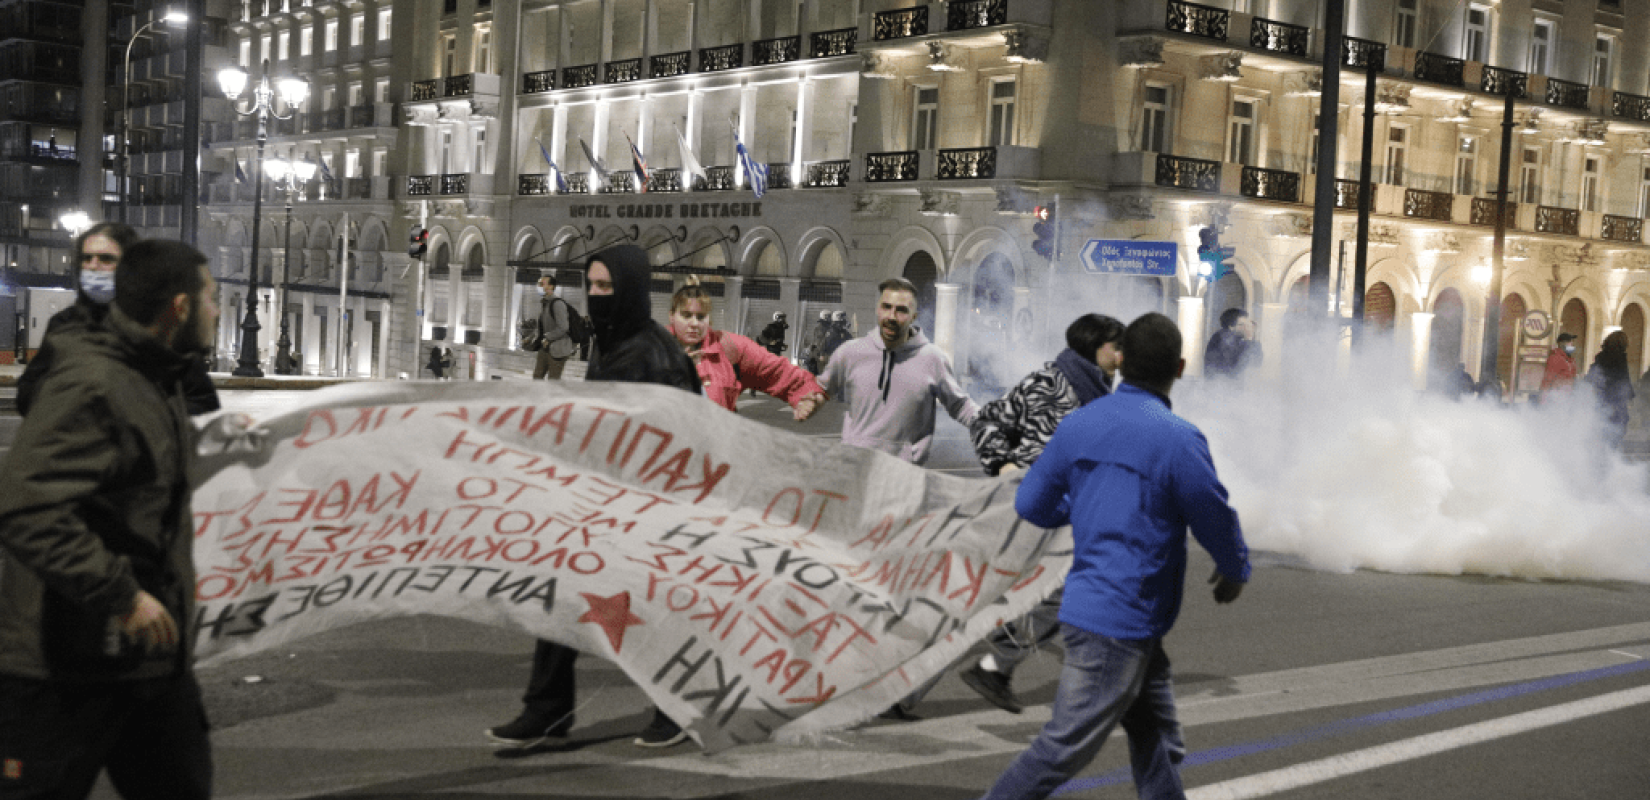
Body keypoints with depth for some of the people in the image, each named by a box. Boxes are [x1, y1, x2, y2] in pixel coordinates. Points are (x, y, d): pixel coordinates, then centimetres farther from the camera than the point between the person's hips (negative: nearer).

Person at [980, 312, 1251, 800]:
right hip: (1121, 624, -8)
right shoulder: (1178, 439, -17)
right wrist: (1235, 572, 13)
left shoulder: (1078, 423, 3)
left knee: (1158, 747, 16)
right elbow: (1215, 519, -8)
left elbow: (1031, 504, 9)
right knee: (1064, 750, -1)